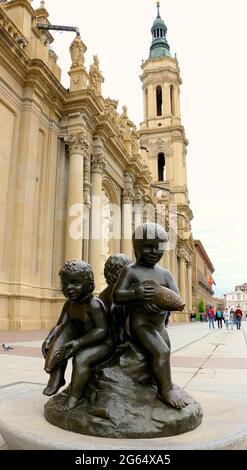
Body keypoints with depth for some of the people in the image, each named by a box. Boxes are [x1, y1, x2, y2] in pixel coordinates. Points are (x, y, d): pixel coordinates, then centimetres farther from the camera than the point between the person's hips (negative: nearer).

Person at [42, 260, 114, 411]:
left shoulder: (94, 304, -21)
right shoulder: (69, 305, 2)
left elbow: (103, 330, -27)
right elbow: (60, 325, 0)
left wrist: (79, 342, -36)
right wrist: (49, 339, -20)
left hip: (104, 343, -7)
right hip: (83, 342, 8)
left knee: (81, 359, -31)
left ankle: (74, 399, -14)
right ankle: (55, 377, -13)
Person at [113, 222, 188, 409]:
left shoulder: (165, 273, 6)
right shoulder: (130, 270, -6)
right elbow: (117, 296, -10)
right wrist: (136, 293, -29)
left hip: (160, 325, 6)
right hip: (140, 323, -6)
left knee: (164, 353, 12)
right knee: (161, 352, -20)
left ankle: (162, 390, 30)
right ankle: (167, 390, -4)